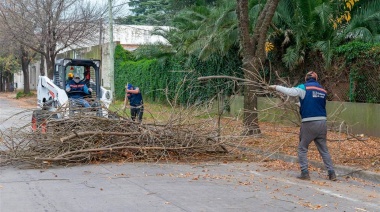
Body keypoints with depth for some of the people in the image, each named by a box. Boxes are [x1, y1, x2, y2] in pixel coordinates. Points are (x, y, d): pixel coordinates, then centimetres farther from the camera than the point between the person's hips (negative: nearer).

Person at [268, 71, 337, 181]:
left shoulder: (304, 88, -2)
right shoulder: (323, 90, 13)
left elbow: (290, 91, -12)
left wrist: (276, 87, 0)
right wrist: (300, 105, 30)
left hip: (309, 123, -4)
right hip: (322, 122, 4)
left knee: (302, 148, 10)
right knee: (324, 149, 13)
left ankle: (305, 173, 3)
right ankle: (332, 174, 9)